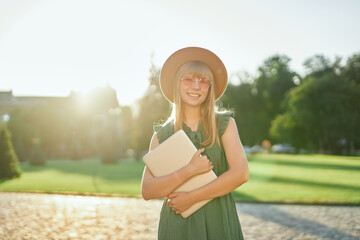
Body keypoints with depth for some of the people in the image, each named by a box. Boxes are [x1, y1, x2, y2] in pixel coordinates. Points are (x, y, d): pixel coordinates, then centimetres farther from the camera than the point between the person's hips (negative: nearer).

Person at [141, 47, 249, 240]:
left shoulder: (224, 124, 0)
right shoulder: (161, 134, 2)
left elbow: (241, 173, -11)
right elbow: (147, 191, -6)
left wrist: (191, 197, -13)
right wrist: (189, 171, -19)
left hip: (218, 221, 0)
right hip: (176, 225, 1)